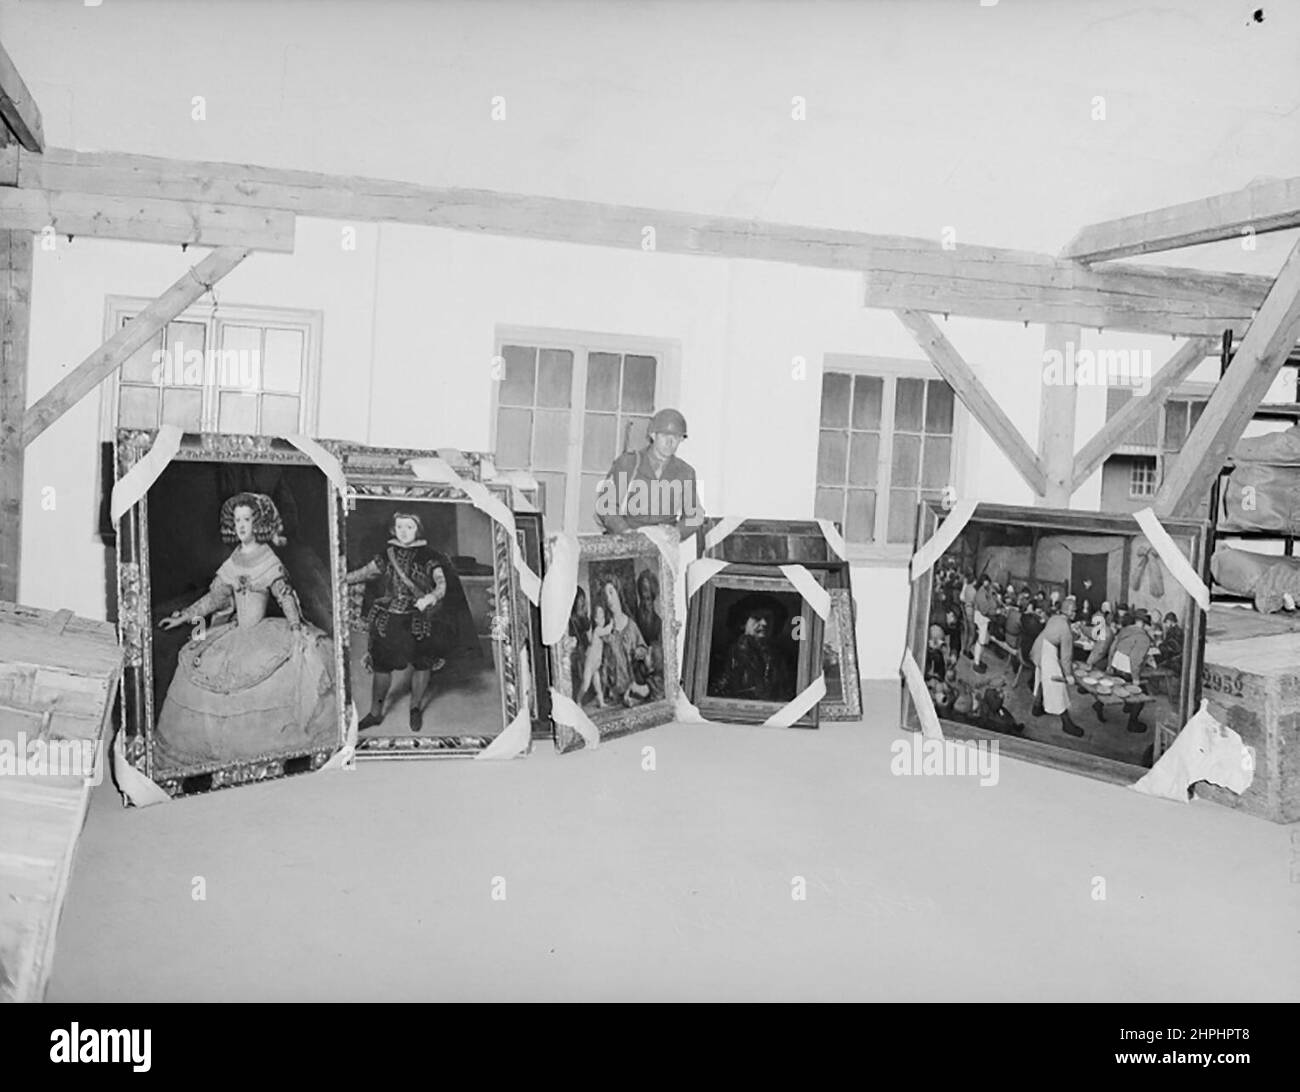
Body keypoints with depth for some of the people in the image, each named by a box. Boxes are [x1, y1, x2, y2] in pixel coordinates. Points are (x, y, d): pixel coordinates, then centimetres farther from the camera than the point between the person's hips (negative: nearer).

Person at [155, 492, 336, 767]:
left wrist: (298, 628, -22)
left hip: (263, 633, -5)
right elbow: (216, 596, 16)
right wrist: (185, 616, 14)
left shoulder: (269, 560, -3)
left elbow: (286, 597, -10)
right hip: (236, 632, 5)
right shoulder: (233, 561, 10)